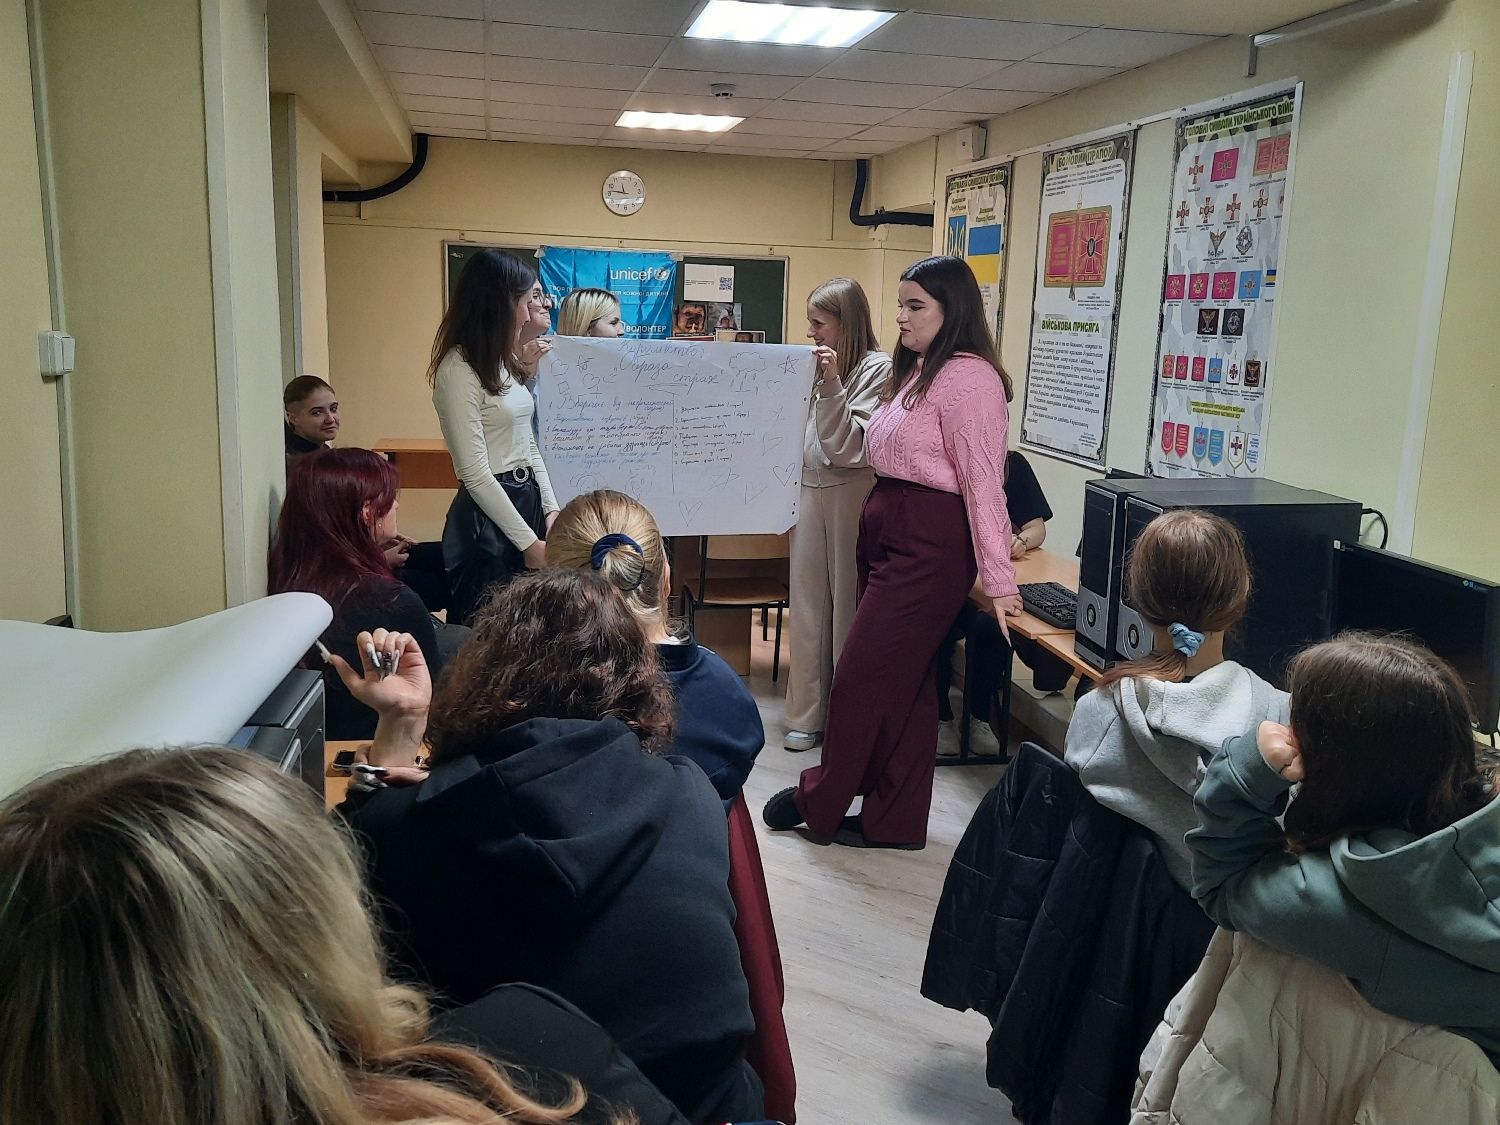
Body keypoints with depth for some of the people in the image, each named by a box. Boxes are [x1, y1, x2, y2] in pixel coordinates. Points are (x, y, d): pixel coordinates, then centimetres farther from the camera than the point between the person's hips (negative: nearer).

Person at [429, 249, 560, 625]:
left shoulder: (503, 364, 11)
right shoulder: (459, 369, -15)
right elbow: (475, 473, -18)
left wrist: (551, 510, 4)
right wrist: (529, 542, -16)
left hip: (527, 501, 9)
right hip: (488, 517, -9)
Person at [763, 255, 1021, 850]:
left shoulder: (968, 376, -14)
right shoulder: (915, 371, 17)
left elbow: (983, 482, -19)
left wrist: (1000, 578, -21)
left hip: (929, 542, -10)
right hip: (887, 531, 10)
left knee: (862, 675, 0)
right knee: (905, 680, 13)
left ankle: (819, 801, 18)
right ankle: (895, 818, 23)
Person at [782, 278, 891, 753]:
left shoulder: (877, 368, -8)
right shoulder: (817, 364, 10)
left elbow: (849, 447, -13)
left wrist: (831, 385, -20)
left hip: (850, 495, -6)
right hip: (808, 491, 6)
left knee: (848, 606, 1)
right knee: (808, 607, 9)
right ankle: (807, 714, 18)